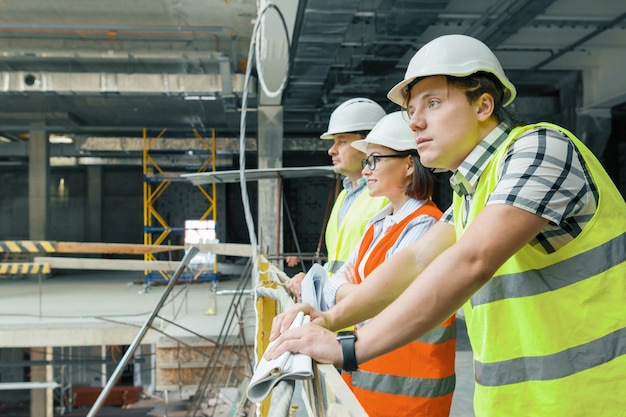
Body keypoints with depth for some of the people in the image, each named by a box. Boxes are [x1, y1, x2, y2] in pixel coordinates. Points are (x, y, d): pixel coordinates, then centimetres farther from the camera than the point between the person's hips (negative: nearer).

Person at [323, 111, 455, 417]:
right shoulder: (378, 224, 9)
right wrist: (356, 291, -13)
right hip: (365, 371, 8)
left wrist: (349, 292, -6)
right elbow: (335, 285, 7)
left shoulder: (425, 226, -18)